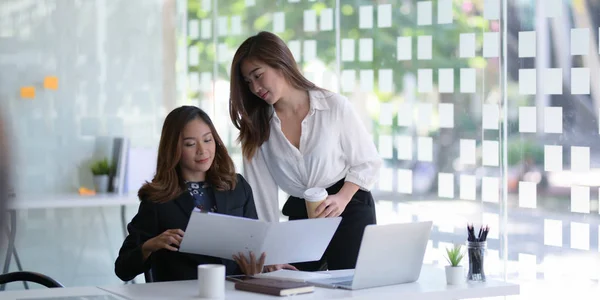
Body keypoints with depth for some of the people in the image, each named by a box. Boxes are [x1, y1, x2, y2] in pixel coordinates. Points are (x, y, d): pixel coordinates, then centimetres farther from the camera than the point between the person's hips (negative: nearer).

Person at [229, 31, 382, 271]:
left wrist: (342, 199, -18)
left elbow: (368, 162, -2)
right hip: (300, 218, 3)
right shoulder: (257, 126, 1)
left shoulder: (334, 106, -9)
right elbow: (261, 196, -2)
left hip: (350, 212, -3)